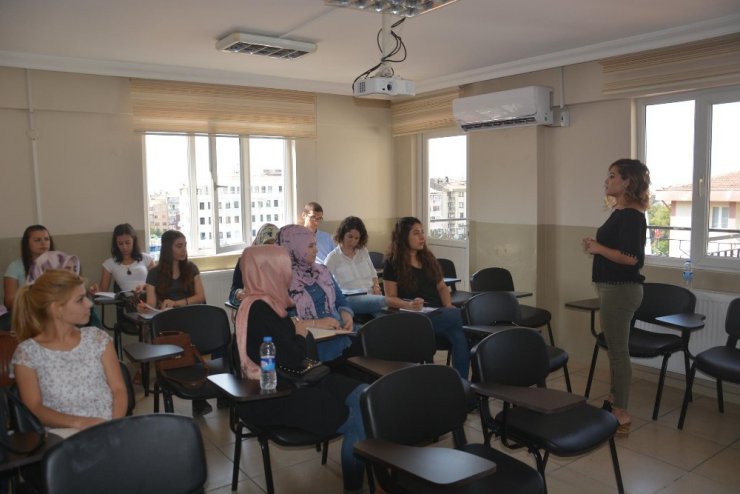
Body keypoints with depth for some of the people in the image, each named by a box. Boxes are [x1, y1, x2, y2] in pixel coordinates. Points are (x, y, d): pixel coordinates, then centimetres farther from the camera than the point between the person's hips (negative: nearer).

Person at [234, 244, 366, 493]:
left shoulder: (267, 303, 10)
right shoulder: (259, 310, -21)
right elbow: (293, 360, -21)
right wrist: (301, 335, -3)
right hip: (274, 398, -10)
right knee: (357, 420, -13)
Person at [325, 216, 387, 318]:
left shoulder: (363, 251, 19)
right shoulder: (333, 257, 5)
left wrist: (376, 286, 7)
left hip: (371, 295, 4)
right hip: (350, 299, -4)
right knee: (385, 301, -36)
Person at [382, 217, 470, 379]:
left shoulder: (428, 258, 19)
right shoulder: (392, 263, 2)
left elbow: (442, 287, 21)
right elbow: (390, 298, -2)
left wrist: (448, 306, 0)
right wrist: (410, 305, -22)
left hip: (437, 312, 5)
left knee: (459, 337, -29)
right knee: (457, 316, -32)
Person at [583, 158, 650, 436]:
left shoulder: (631, 216, -17)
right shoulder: (620, 212, 11)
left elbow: (631, 258, -24)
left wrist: (598, 248, -19)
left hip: (621, 289, -10)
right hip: (613, 287, 10)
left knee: (618, 350, -3)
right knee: (614, 348, 18)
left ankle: (621, 415, 7)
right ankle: (614, 401, 31)